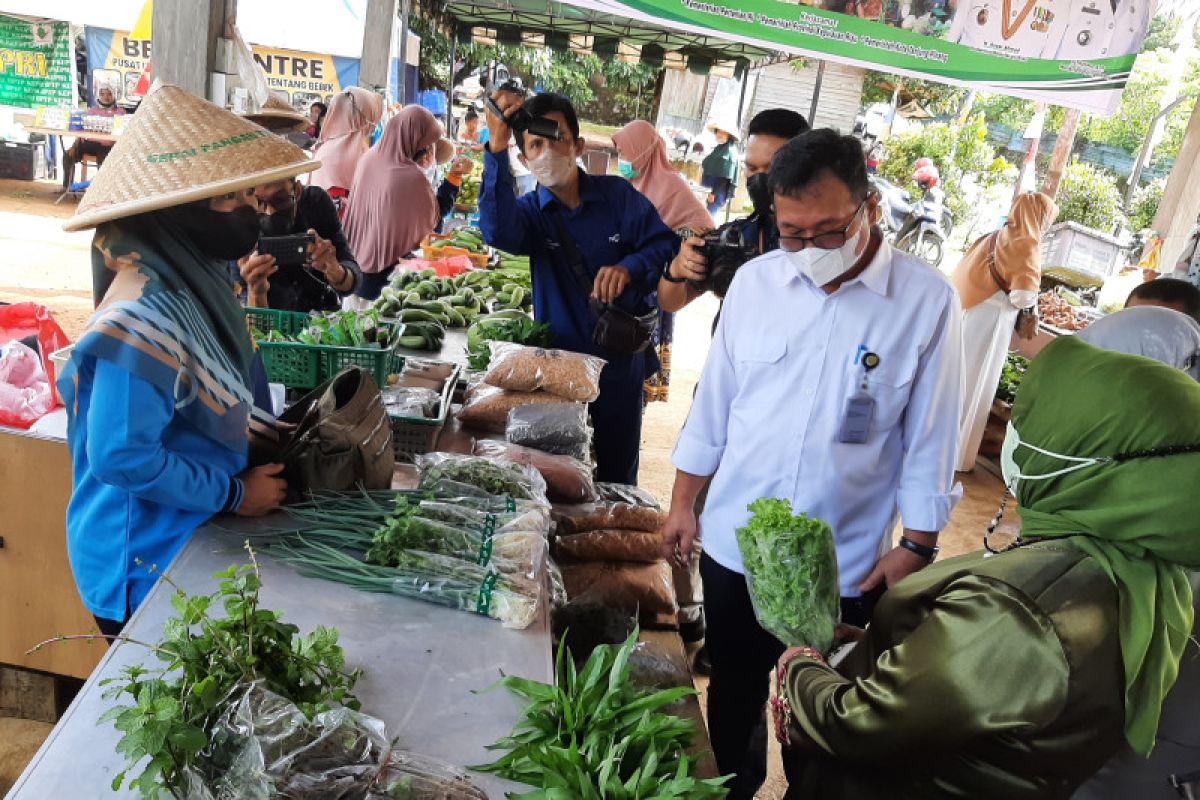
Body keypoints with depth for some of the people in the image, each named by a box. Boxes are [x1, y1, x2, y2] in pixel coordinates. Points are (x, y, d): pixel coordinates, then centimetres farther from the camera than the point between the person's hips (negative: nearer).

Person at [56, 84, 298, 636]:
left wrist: (242, 424, 1)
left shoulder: (195, 279, -1)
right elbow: (121, 457, -28)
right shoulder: (142, 320, -29)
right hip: (145, 566, -8)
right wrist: (235, 493, -19)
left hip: (195, 538, 8)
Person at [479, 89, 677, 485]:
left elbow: (665, 245, -8)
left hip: (622, 362, 0)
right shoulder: (529, 211, -2)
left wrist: (630, 268, -29)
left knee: (617, 477, 15)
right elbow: (498, 231, -26)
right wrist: (497, 147, -36)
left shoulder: (617, 194, -1)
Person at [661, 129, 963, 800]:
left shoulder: (927, 301, -13)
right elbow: (713, 403, 3)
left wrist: (917, 546, -5)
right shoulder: (756, 280, -4)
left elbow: (930, 440, -7)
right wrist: (684, 504, 6)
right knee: (734, 688, 23)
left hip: (847, 561, -2)